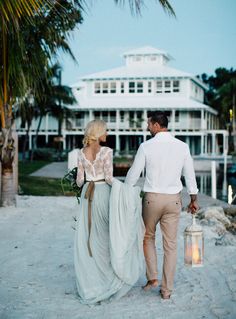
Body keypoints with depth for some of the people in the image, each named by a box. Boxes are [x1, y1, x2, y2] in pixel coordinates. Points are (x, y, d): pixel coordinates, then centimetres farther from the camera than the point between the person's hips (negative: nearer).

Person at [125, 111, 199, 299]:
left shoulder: (146, 147, -8)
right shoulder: (182, 146, -1)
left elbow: (134, 174, -1)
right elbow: (190, 175, 6)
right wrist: (194, 199, 18)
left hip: (152, 198, -2)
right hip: (174, 199, 2)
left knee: (148, 237, 21)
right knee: (170, 244, 7)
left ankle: (152, 277, 12)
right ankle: (167, 289, 12)